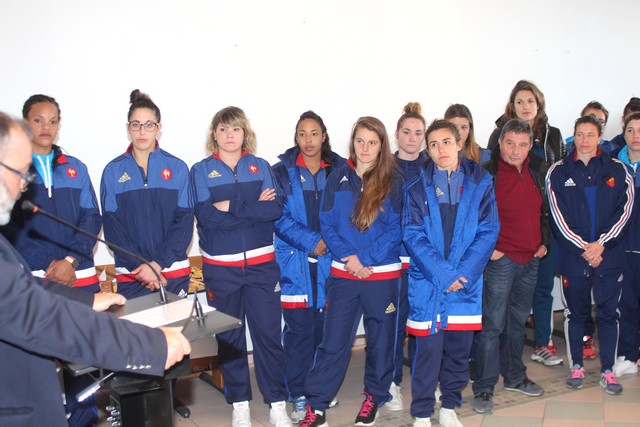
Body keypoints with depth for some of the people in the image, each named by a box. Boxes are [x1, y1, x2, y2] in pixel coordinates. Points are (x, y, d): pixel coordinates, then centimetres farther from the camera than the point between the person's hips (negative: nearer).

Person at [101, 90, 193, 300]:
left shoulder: (177, 168, 3)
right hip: (131, 275, 0)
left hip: (173, 273, 0)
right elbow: (112, 226, -1)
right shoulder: (113, 171, 3)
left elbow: (185, 222, -1)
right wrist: (141, 267, -11)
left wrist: (158, 264, -11)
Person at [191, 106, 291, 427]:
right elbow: (206, 215, -13)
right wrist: (255, 207, -12)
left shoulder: (261, 167, 7)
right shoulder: (201, 170, 3)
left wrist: (232, 206, -15)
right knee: (229, 337, 8)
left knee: (268, 334, 1)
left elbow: (276, 209, -8)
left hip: (261, 263, 1)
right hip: (220, 267, 0)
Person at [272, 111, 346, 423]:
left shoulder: (340, 170, 9)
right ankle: (299, 396, 11)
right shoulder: (282, 172, 3)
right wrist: (311, 241, -14)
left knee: (326, 325, 5)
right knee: (299, 329, -1)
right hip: (295, 261, -2)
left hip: (331, 260, 2)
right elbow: (280, 217, -4)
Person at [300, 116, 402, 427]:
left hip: (383, 275, -1)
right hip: (343, 274, 1)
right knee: (333, 342, 2)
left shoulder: (392, 181, -1)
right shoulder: (337, 179, 4)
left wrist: (364, 258, -14)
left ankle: (375, 396, 31)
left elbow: (396, 229, -6)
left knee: (380, 340, 12)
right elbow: (327, 224, 1)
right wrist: (347, 257, -12)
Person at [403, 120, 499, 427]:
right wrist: (443, 275, -15)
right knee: (428, 350, 0)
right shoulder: (417, 188, 0)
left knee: (459, 349, 10)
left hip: (467, 283, 2)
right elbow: (413, 236, -6)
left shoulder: (480, 182, 3)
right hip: (427, 284, -1)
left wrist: (463, 274, -13)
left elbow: (488, 231, -2)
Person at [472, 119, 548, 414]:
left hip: (531, 260, 6)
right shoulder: (487, 174, -11)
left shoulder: (536, 172, 8)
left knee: (518, 320, 17)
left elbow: (544, 210, 18)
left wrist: (544, 242, 11)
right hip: (500, 260, -6)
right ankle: (484, 388, 6)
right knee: (493, 324, -3)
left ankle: (514, 377, 32)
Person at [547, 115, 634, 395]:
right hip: (572, 256, 0)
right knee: (575, 312, 9)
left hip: (609, 255, 1)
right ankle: (576, 366, 21)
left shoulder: (617, 170, 6)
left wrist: (601, 243, -11)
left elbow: (624, 211, 0)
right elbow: (558, 216, -3)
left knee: (608, 313, 5)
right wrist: (583, 247, -10)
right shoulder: (558, 172, 3)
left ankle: (607, 370, 15)